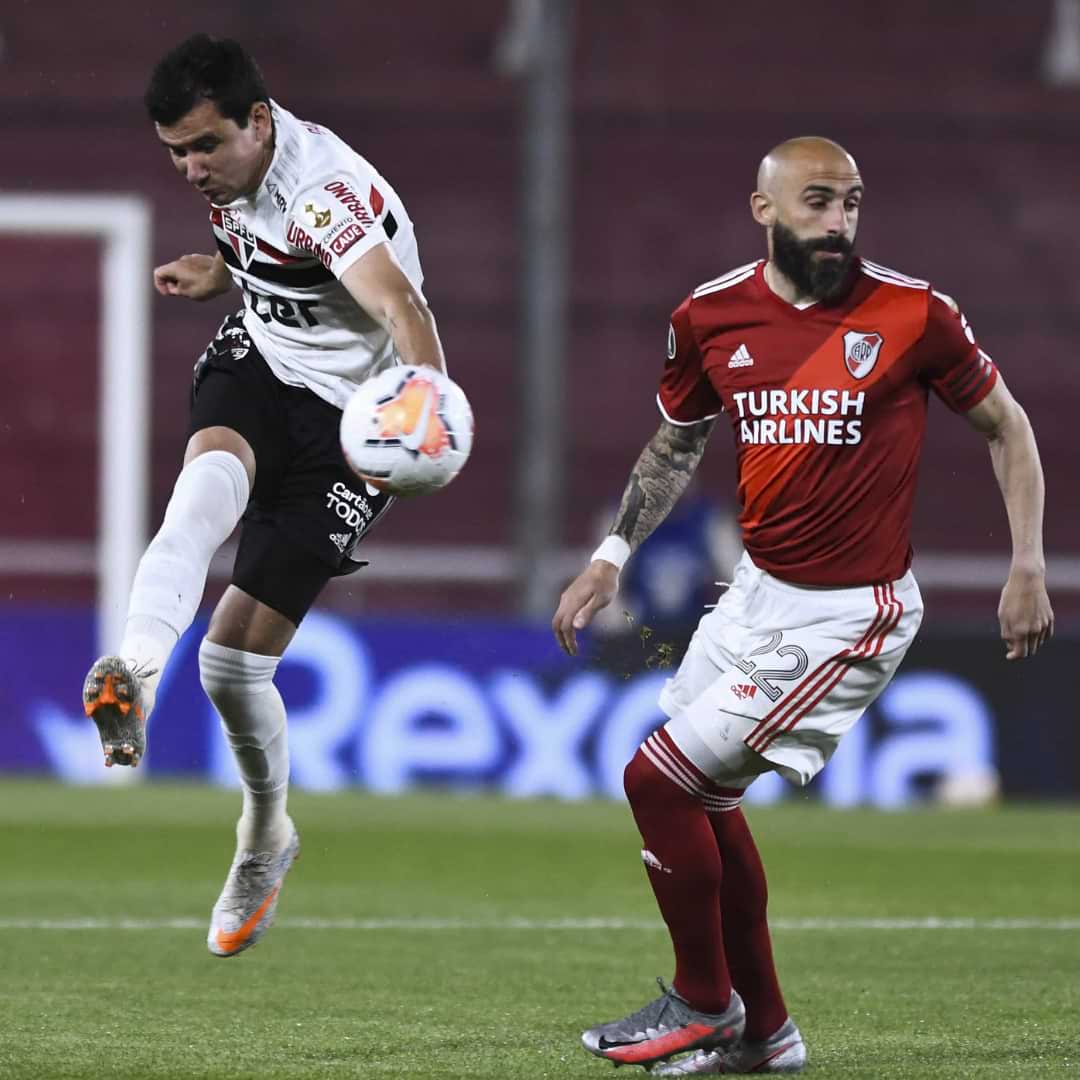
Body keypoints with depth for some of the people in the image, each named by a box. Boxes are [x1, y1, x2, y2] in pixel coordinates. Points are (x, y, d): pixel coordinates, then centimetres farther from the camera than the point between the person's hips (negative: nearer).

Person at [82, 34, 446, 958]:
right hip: (257, 365, 6)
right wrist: (215, 274, 5)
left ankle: (266, 834, 22)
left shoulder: (322, 190, -27)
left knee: (234, 660, -7)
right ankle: (135, 673, -56)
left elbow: (398, 304, -43)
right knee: (212, 475, -34)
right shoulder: (233, 173, -1)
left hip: (348, 424, -6)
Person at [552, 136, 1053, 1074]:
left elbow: (1006, 423, 0)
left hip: (850, 614, -7)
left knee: (657, 779, -10)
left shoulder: (911, 313, -14)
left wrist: (1028, 567, -5)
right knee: (706, 799, 13)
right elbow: (676, 445, 18)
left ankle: (703, 1004, 9)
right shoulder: (710, 317, -1)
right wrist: (611, 558, 10)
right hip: (758, 591, 7)